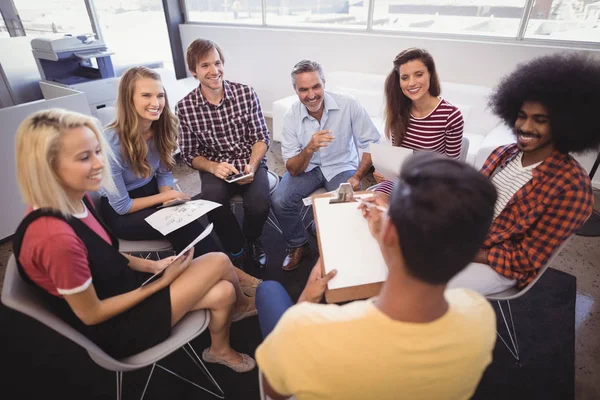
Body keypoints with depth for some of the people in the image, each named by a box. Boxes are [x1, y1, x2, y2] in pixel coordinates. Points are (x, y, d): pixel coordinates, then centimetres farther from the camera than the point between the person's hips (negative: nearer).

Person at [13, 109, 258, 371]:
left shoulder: (74, 199, -7)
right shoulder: (56, 237, -34)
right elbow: (91, 314, -21)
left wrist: (150, 266, -1)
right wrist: (162, 281, -16)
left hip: (121, 288, 7)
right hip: (114, 328, -7)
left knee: (223, 293, 1)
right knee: (219, 262, -10)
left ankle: (220, 350, 33)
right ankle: (242, 305, 24)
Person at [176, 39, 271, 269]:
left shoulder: (246, 94, -5)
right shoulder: (185, 107, -6)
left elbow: (261, 137, -2)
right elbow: (190, 154, 1)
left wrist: (251, 166, -20)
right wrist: (213, 167, -20)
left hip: (251, 163, 0)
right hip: (214, 168, 0)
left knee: (259, 204, -27)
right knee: (214, 204, -30)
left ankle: (251, 240, 12)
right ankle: (238, 251, 1)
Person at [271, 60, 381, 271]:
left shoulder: (348, 105, -17)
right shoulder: (291, 116, -13)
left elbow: (371, 144, -10)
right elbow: (292, 170, -16)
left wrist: (357, 177, -22)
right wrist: (309, 148, -35)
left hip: (342, 167, -1)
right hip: (307, 168, 2)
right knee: (279, 201, -22)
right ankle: (297, 246, 8)